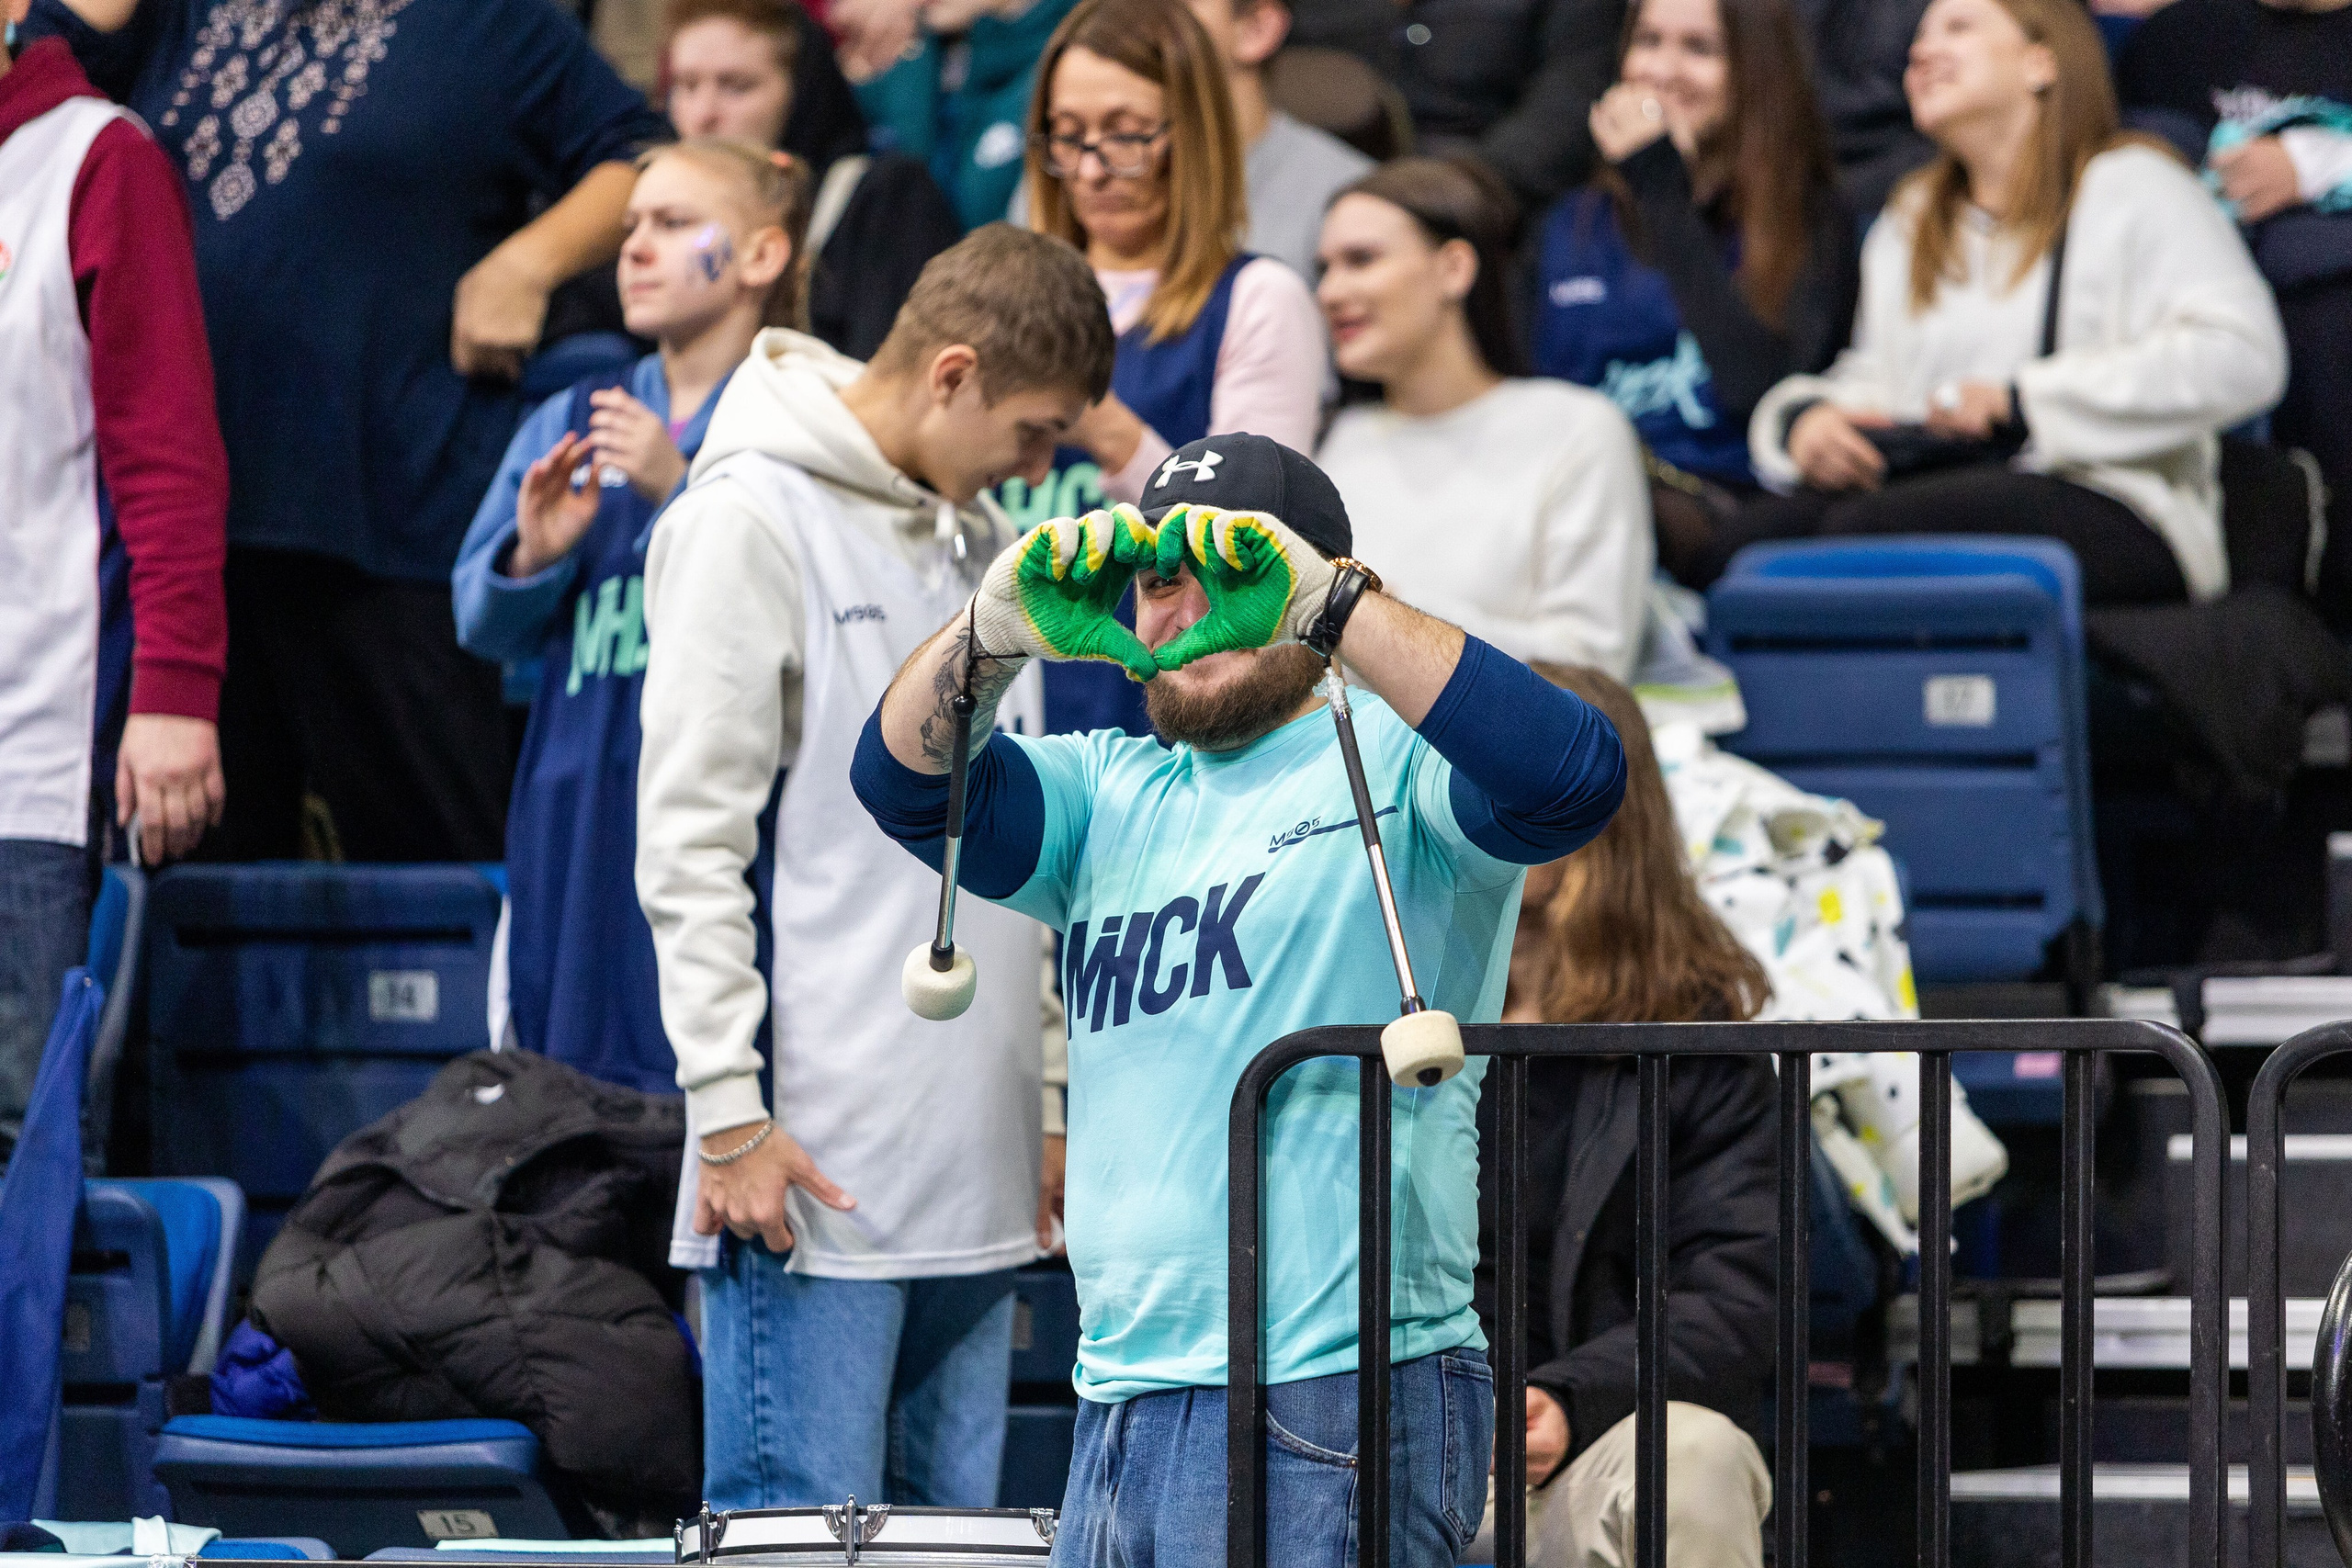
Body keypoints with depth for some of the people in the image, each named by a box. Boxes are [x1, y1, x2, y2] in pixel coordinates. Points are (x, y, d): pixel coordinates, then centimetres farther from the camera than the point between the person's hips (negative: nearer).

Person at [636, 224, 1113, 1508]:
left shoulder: (977, 545, 17)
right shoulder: (751, 521, -7)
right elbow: (689, 838, -11)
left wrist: (1049, 1108, 17)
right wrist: (730, 1108, -16)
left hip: (975, 1163, 8)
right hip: (815, 1159, -8)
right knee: (800, 1537, -9)